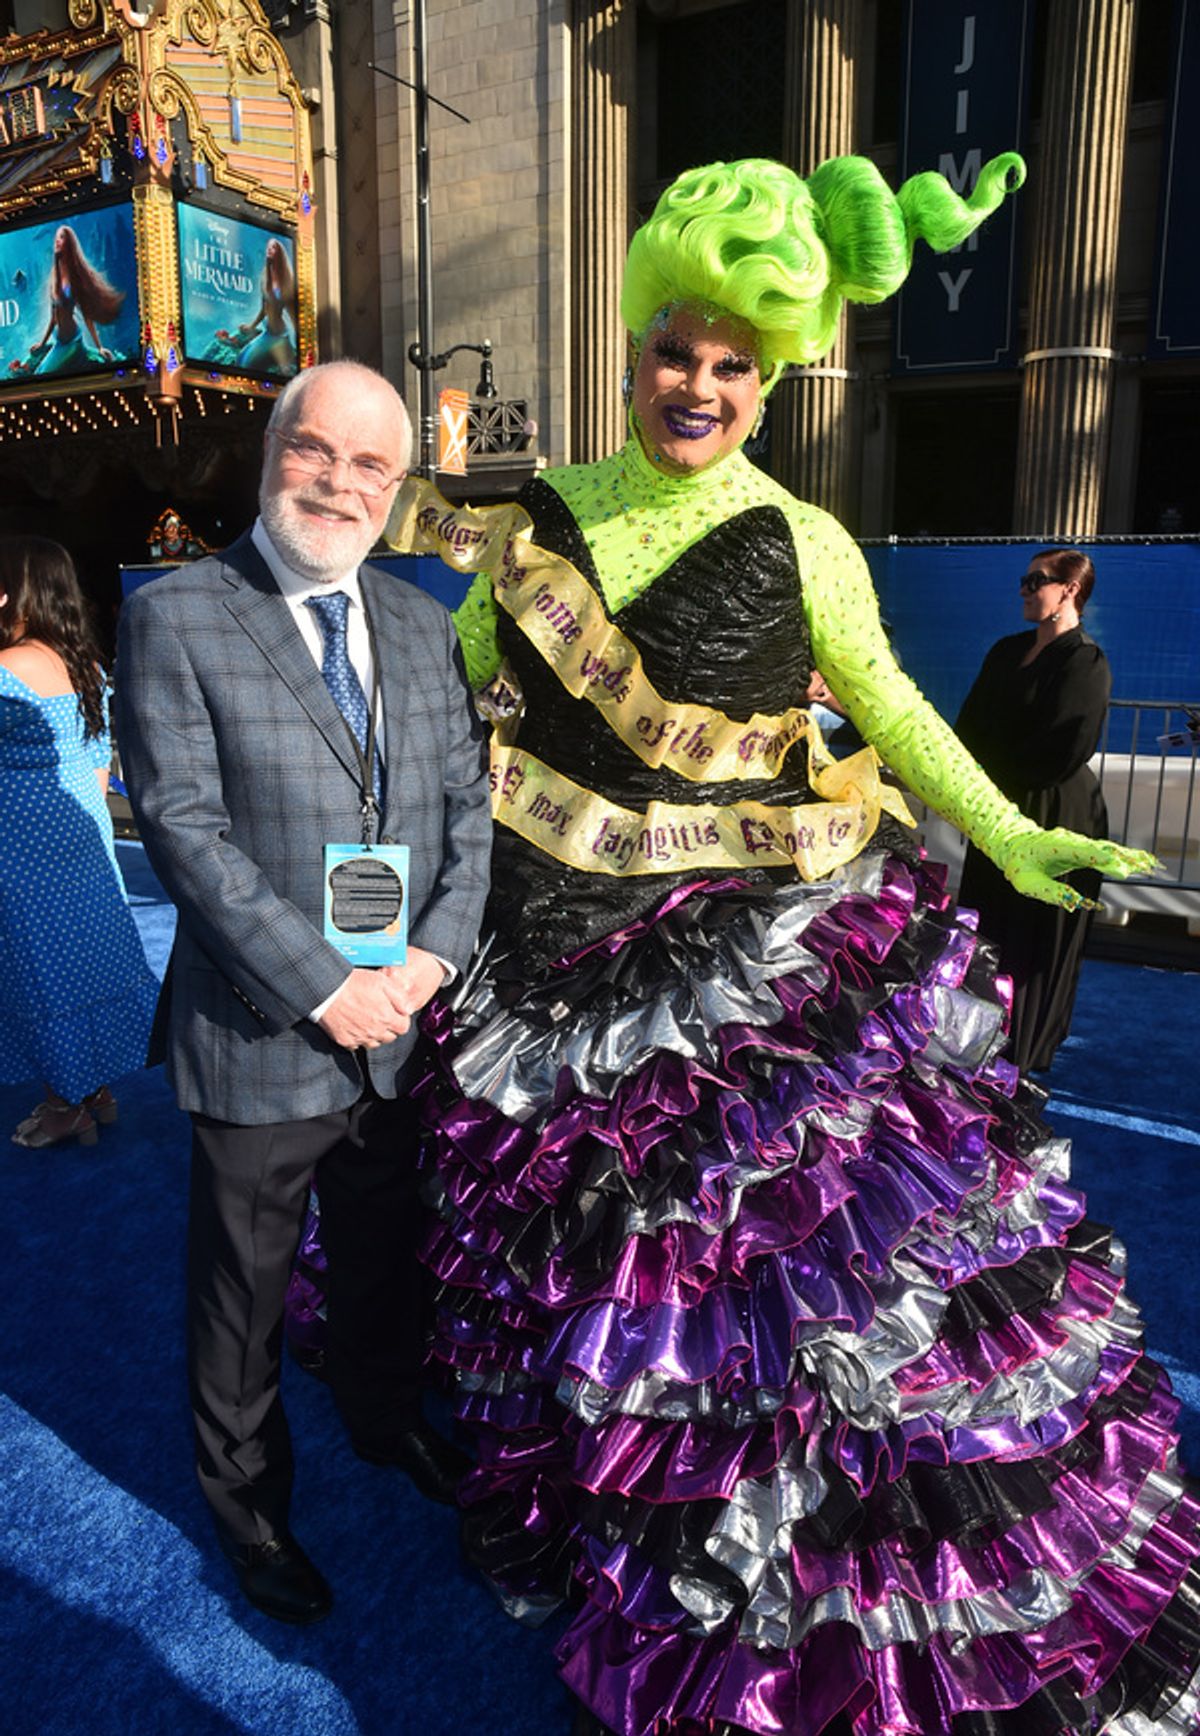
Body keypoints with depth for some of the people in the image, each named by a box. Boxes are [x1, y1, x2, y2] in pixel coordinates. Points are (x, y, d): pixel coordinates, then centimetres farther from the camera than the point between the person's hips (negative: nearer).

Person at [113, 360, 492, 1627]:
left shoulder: (419, 622, 5)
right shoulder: (175, 617, -11)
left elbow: (468, 800, 4)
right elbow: (184, 831, -18)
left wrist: (433, 955, -10)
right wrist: (325, 989, -19)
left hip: (402, 1028, 5)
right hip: (260, 1043, -4)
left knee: (384, 1258, 25)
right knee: (243, 1294, 17)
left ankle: (387, 1421, 53)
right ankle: (246, 1499, 43)